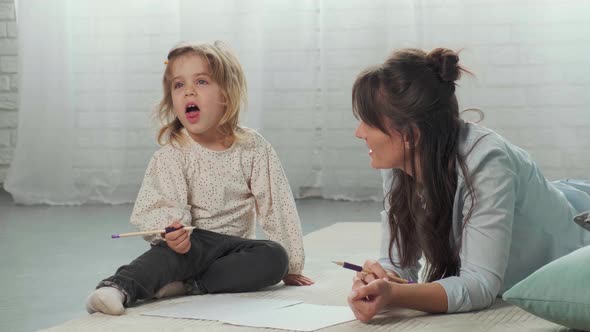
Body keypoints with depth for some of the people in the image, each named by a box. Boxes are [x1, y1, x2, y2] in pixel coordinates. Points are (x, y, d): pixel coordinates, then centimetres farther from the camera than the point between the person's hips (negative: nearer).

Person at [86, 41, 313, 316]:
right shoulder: (171, 155, -4)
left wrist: (290, 266, 3)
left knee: (274, 257, -26)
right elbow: (162, 205, -15)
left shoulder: (254, 149, 0)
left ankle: (185, 285, -30)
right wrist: (171, 229, -40)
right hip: (191, 243, -3)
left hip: (234, 249, 3)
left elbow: (277, 207, 2)